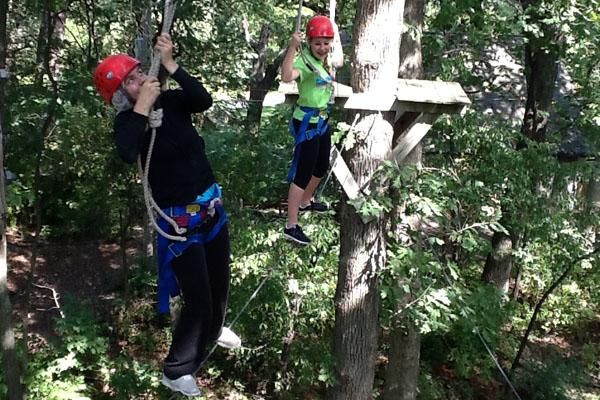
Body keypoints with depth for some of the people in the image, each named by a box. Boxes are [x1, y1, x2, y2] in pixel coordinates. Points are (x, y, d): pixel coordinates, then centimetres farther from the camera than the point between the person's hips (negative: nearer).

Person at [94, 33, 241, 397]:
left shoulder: (172, 102, -3)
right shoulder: (128, 121, -14)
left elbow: (204, 101, -24)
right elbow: (128, 154, -37)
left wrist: (170, 64, -28)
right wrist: (143, 106, -32)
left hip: (211, 206, 6)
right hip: (179, 218, -5)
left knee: (220, 281, 23)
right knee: (197, 298, -2)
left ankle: (214, 329, 55)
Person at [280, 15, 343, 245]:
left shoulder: (326, 59, 3)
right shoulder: (304, 61, -22)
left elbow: (339, 62, 28)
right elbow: (286, 76, -44)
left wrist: (337, 35, 23)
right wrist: (293, 47, -50)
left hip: (322, 121, 9)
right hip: (306, 123, -9)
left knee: (321, 167, 24)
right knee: (302, 173, -7)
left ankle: (306, 202, 48)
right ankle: (291, 226, -2)